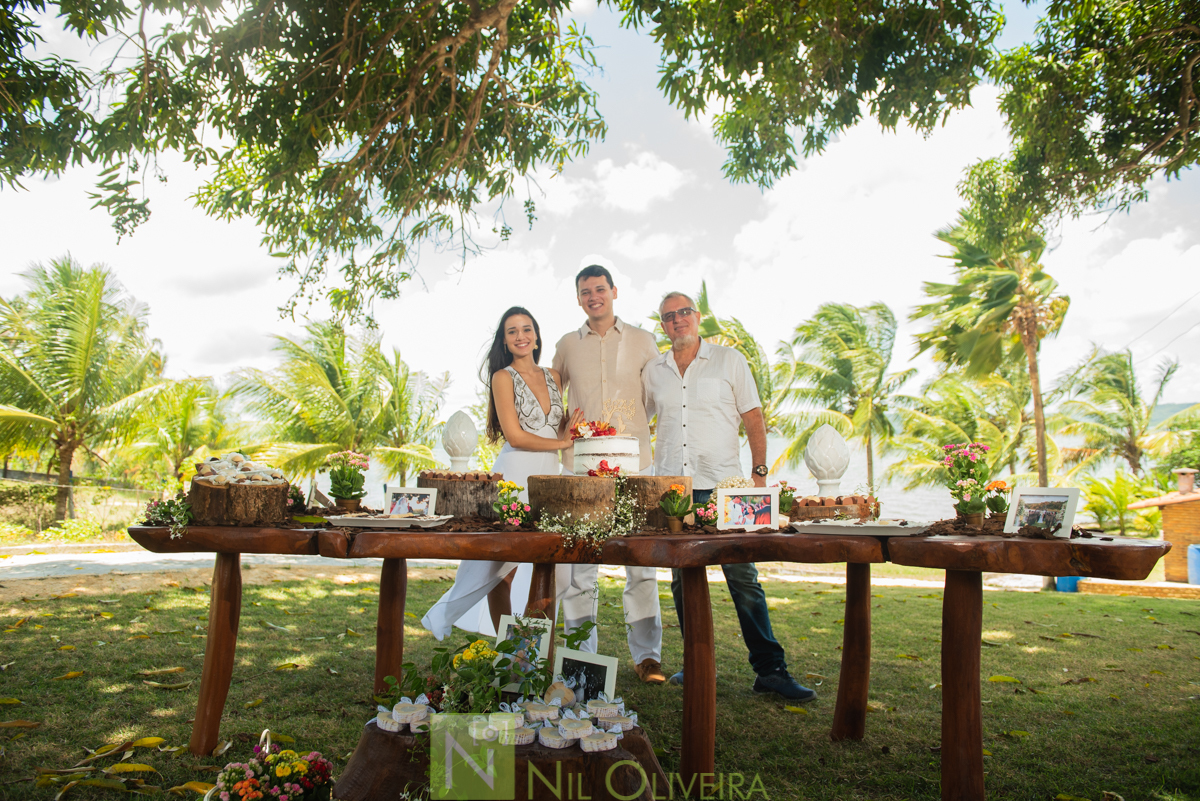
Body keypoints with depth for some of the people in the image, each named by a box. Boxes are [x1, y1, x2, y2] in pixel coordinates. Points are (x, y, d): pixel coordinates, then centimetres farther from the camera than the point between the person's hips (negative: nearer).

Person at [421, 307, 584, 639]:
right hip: (514, 475, -5)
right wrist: (562, 442, -3)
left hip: (549, 477, 5)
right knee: (502, 568, -1)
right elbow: (515, 436, -9)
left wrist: (573, 429, 2)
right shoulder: (504, 377, -1)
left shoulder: (553, 377, 16)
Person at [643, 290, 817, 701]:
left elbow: (754, 419, 5)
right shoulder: (653, 371, 13)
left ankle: (770, 669, 3)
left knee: (744, 579, -5)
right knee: (683, 580, 7)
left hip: (723, 486, -3)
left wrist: (759, 473, -4)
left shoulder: (729, 360, 6)